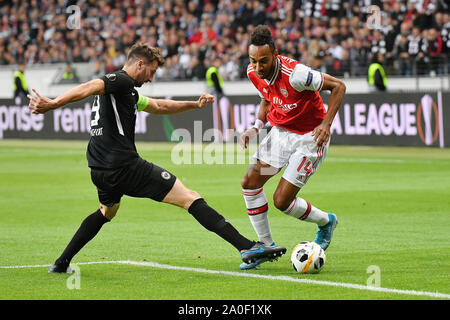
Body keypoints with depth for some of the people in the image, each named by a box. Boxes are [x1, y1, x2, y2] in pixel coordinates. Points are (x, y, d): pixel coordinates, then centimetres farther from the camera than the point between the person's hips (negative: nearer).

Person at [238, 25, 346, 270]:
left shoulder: (295, 74, -30)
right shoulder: (254, 73, -8)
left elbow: (338, 86, -20)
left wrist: (326, 124, -27)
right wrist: (255, 128, -2)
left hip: (309, 137, -7)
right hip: (280, 132, 7)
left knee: (282, 201, -9)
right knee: (249, 182, -4)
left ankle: (326, 222, 22)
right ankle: (266, 245, 11)